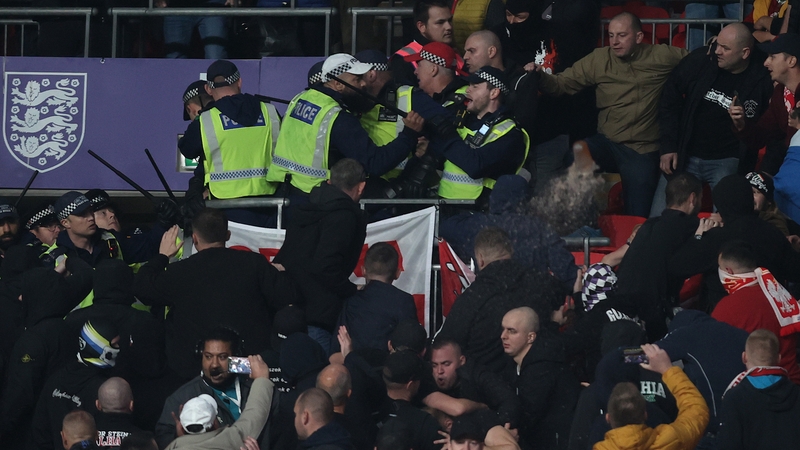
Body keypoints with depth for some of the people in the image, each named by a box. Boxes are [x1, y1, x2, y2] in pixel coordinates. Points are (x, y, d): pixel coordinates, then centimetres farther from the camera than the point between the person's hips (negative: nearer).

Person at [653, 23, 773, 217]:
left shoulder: (762, 81, -11)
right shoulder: (699, 61, -5)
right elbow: (670, 101, 4)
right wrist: (668, 147, 0)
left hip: (727, 163, -3)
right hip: (684, 156, 3)